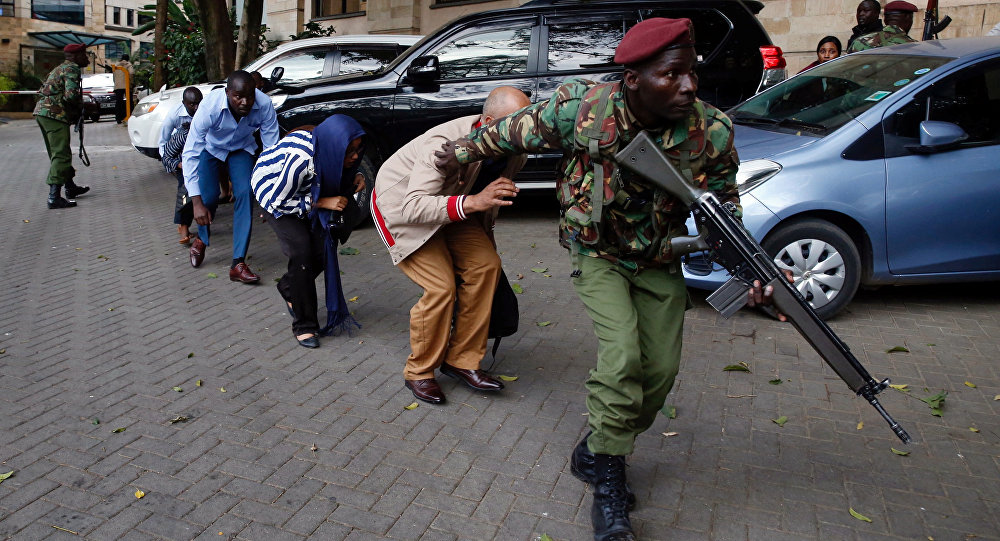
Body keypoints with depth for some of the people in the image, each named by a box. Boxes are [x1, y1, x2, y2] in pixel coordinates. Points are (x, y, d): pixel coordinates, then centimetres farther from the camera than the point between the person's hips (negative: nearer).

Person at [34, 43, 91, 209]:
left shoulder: (61, 68, 23)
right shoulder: (72, 69, -8)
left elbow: (43, 91, 25)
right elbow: (71, 95, -23)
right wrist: (81, 107, -3)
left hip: (41, 112, 10)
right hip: (55, 114, -10)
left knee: (58, 153, 19)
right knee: (61, 155, -11)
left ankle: (70, 188, 32)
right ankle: (54, 197, -16)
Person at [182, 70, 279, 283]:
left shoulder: (264, 105, -34)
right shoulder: (210, 106, -38)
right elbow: (190, 154, -36)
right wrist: (196, 202, -41)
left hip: (241, 148, 1)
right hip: (211, 148, -1)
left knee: (245, 194, -19)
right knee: (209, 196, -16)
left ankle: (238, 264, -15)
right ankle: (202, 238, 21)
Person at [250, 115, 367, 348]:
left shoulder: (330, 148, -22)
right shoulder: (301, 158, -40)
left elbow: (338, 172, 2)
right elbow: (278, 200, -27)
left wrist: (356, 176, -20)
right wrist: (322, 202, -30)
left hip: (304, 188, 6)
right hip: (273, 190, -6)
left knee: (325, 244, -6)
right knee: (301, 248, -20)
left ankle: (288, 288, 23)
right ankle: (303, 325, -8)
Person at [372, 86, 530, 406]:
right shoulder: (445, 145, -37)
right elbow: (412, 207, -43)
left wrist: (484, 237, 17)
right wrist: (471, 202, -54)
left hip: (452, 206, 7)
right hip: (399, 204, -7)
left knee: (486, 264, -12)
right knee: (441, 287, -19)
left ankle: (462, 361, 2)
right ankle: (419, 373, 4)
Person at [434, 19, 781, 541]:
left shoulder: (713, 133, -22)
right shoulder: (580, 107, -26)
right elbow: (515, 131, -7)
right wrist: (463, 151, 8)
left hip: (660, 263, 3)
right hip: (597, 254, -3)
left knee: (661, 369, 2)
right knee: (622, 354, -21)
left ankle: (597, 454, 27)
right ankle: (608, 485, -2)